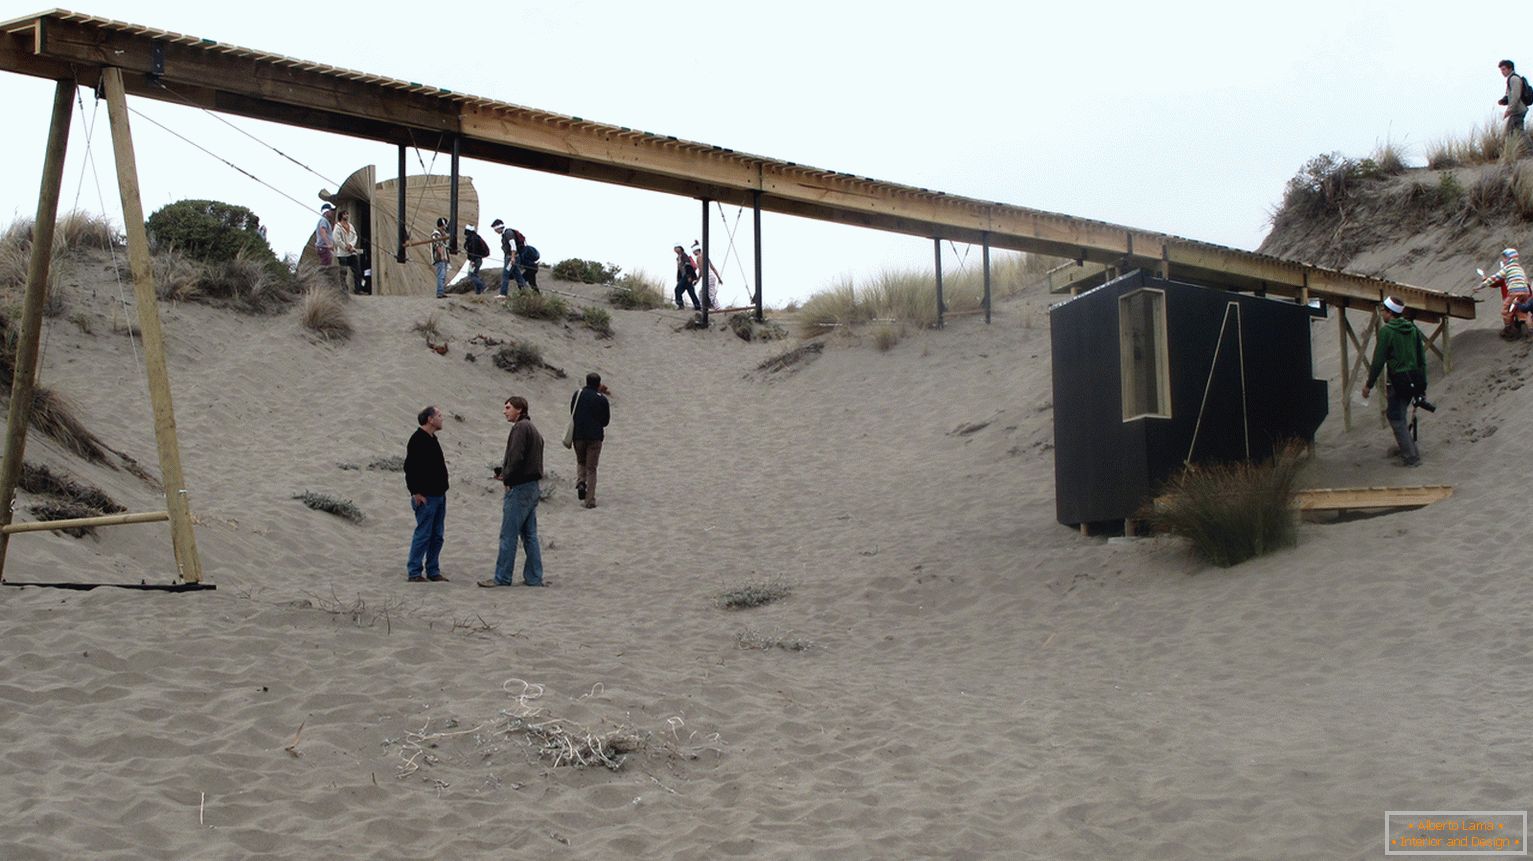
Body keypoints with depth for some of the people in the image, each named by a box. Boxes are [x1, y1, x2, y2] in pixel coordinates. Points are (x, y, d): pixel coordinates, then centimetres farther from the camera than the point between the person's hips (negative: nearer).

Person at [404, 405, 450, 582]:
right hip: (425, 496, -9)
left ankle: (433, 571, 17)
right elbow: (410, 468, -18)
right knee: (423, 534, -6)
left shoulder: (432, 439, 16)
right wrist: (416, 492, -20)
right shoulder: (418, 440, -14)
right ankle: (413, 572, 1)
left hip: (439, 495, 9)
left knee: (437, 535, 11)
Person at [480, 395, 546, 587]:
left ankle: (502, 578, 0)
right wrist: (506, 474, 11)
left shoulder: (520, 428, -13)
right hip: (532, 487, 10)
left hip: (519, 488, -10)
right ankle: (534, 577, 14)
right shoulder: (533, 430, 17)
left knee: (508, 535, -4)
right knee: (530, 535, 12)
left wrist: (508, 479, -8)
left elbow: (516, 458, -22)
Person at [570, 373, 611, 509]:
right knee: (591, 468, 5)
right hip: (595, 437, -2)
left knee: (580, 461, 24)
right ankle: (590, 500, 2)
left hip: (578, 435, 2)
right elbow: (606, 421, 2)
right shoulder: (602, 399, -6)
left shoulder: (578, 394, 0)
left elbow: (572, 413, 10)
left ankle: (580, 482, -4)